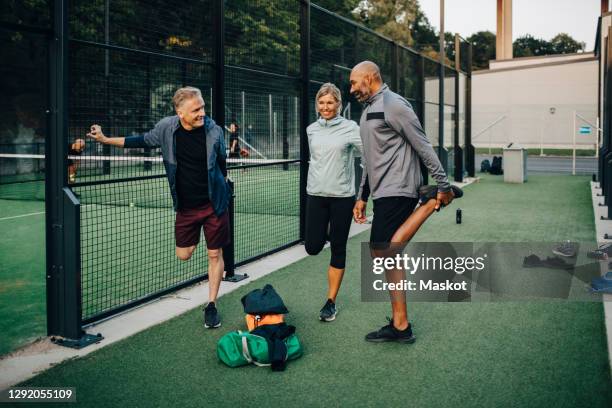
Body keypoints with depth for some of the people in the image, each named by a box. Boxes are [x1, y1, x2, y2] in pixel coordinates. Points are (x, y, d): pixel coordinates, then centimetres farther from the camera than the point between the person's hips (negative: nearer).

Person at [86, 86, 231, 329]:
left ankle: (211, 305, 19)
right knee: (183, 255, 7)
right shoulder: (166, 128, -10)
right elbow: (143, 141, 9)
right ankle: (195, 238, 45)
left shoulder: (214, 131, -14)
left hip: (213, 204, -2)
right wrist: (105, 139, 8)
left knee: (214, 254, 3)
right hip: (185, 206, 2)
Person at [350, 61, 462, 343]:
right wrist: (362, 197, 22)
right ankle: (400, 326, 9)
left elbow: (423, 147, -12)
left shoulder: (394, 105, -9)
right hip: (383, 193, 9)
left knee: (381, 253, -18)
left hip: (396, 191, -9)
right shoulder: (368, 111, 20)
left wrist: (444, 185, -12)